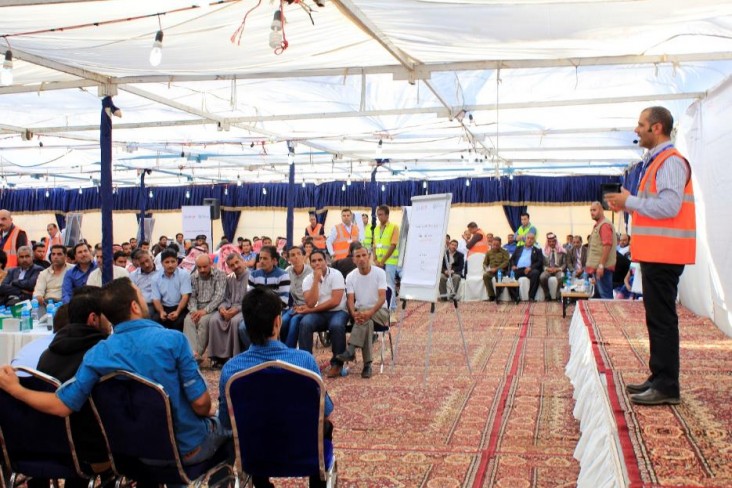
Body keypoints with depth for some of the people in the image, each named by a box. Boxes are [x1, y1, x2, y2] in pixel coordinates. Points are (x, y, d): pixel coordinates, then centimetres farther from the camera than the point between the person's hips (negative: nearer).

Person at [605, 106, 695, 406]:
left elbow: (669, 206, -24)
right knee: (656, 316, 15)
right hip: (655, 253, 10)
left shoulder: (671, 161, -13)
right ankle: (659, 378, 24)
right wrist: (628, 205, 9)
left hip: (664, 254, -10)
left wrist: (630, 202, -14)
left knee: (662, 318, -7)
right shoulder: (656, 161, 18)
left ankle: (667, 387, -2)